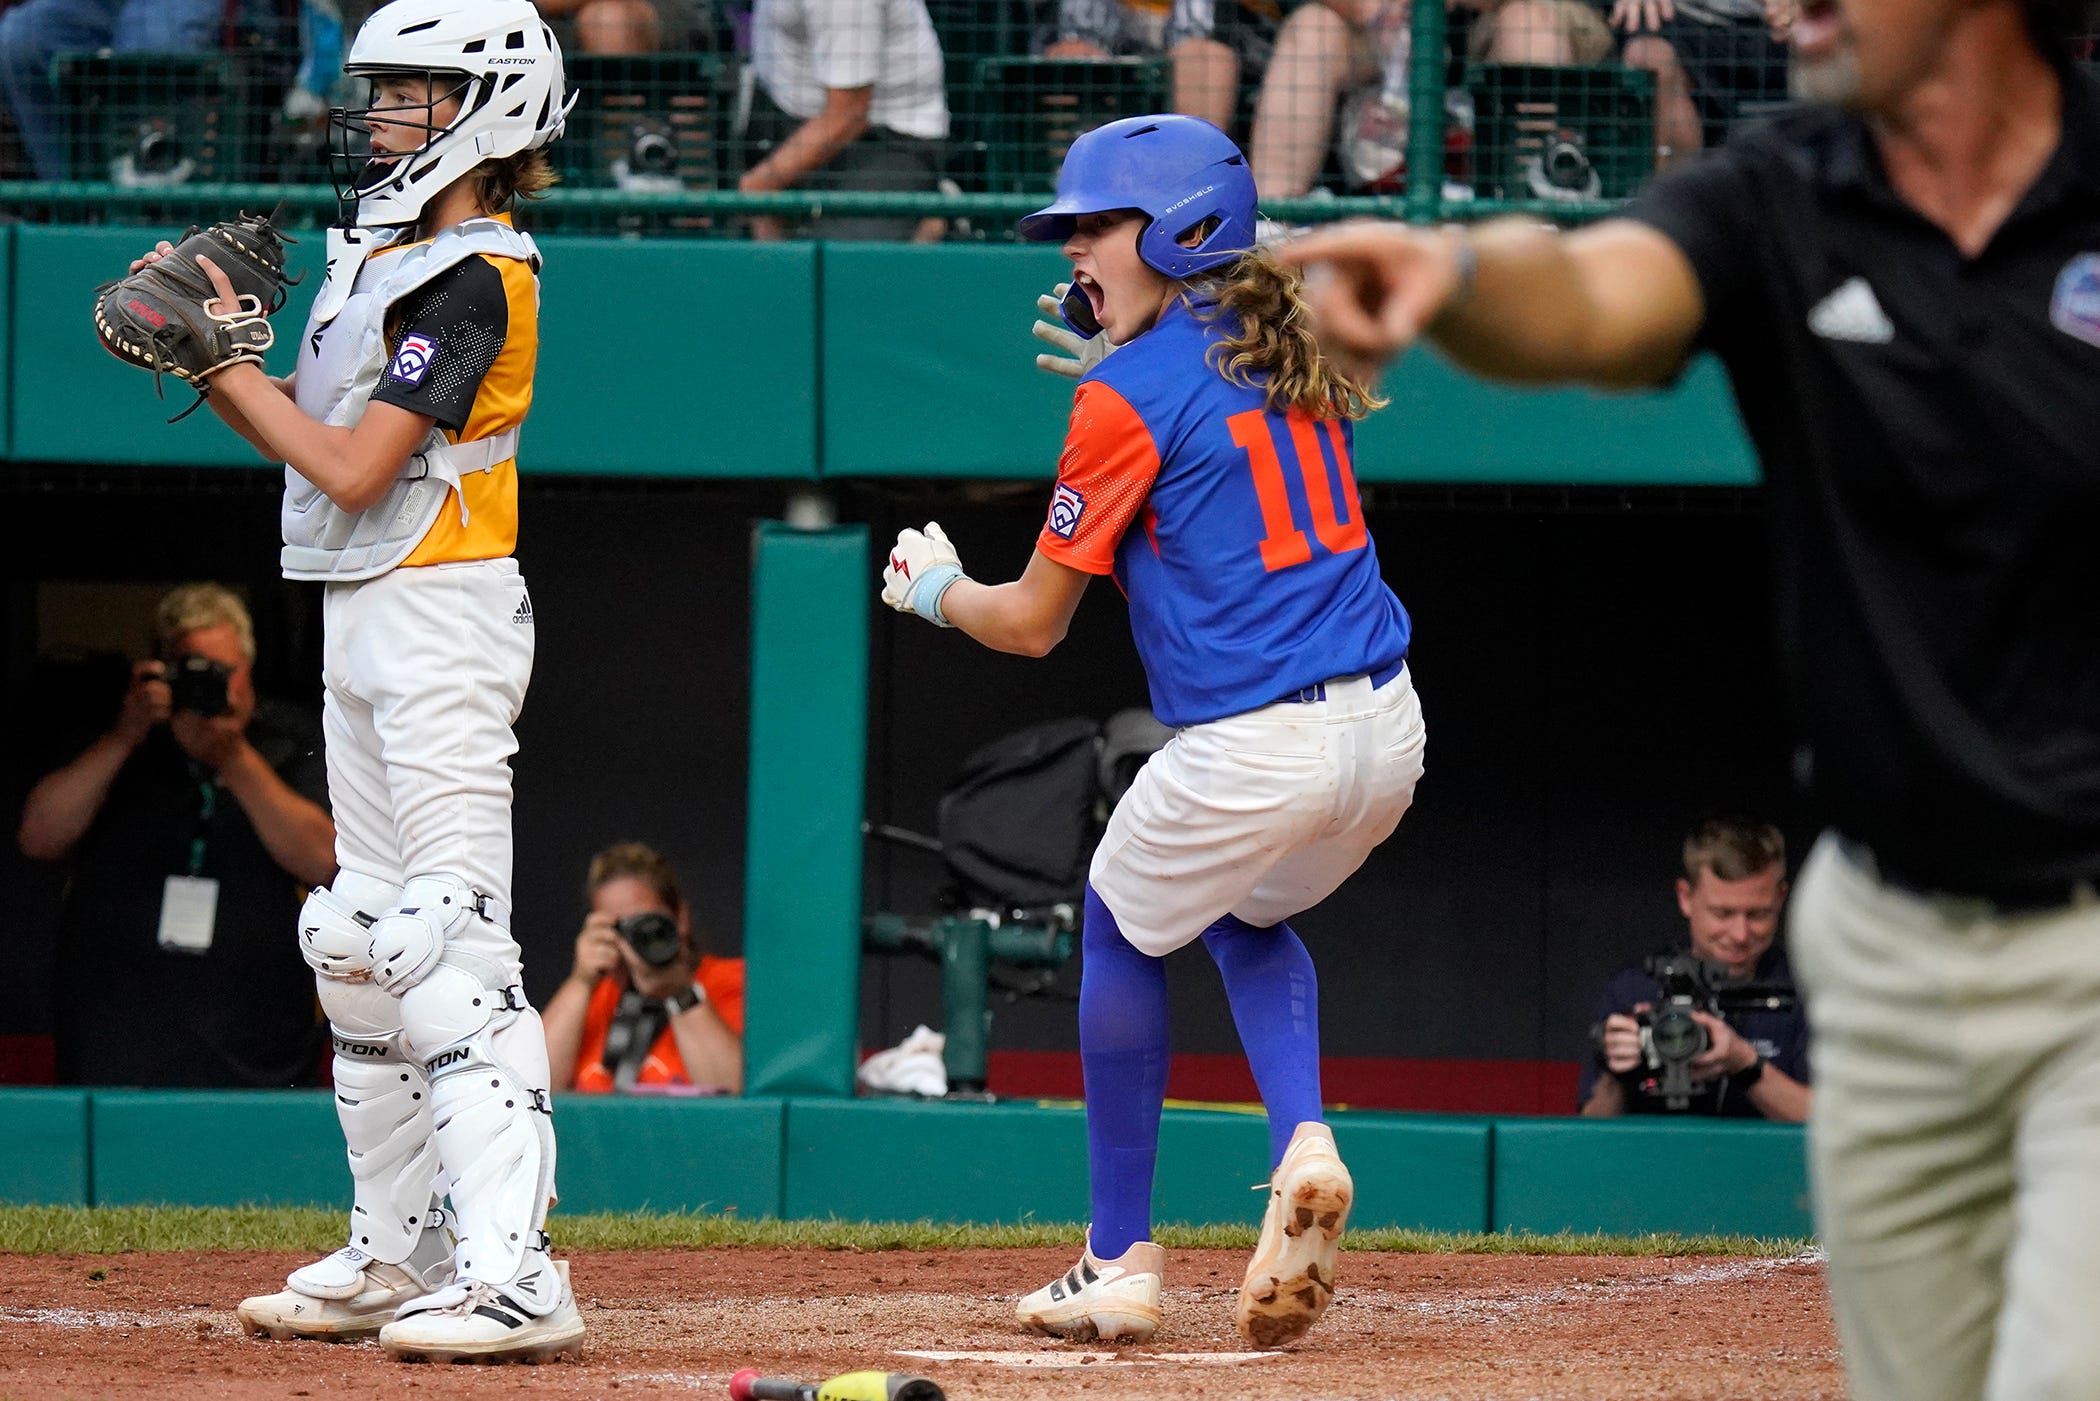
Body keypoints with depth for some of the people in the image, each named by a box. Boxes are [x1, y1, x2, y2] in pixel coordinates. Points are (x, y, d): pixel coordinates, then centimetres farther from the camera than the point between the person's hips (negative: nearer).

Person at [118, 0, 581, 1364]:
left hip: (442, 620, -10)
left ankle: (514, 1273, -21)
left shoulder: (474, 278, -15)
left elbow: (353, 469, -19)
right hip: (359, 623, 10)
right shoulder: (384, 255, 14)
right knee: (362, 943, 14)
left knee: (450, 941, -16)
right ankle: (398, 1253, 22)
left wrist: (224, 355, -10)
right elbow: (301, 427, 17)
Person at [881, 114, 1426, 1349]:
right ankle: (1304, 1146, 5)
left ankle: (1123, 1261, 22)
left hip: (1250, 753, -7)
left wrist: (934, 588, 18)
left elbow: (1033, 623, -3)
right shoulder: (1292, 357, 12)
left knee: (1123, 931, 20)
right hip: (1388, 729, 7)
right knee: (1247, 914, 32)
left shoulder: (1128, 397, -8)